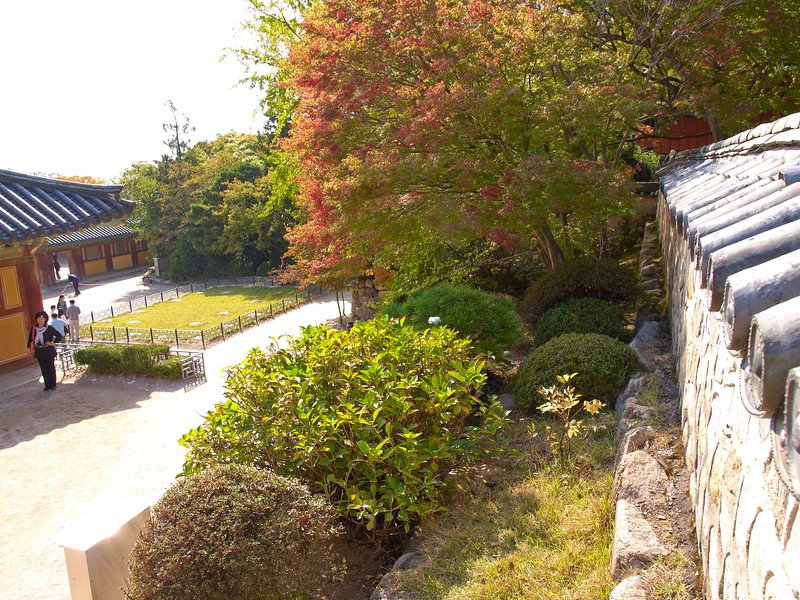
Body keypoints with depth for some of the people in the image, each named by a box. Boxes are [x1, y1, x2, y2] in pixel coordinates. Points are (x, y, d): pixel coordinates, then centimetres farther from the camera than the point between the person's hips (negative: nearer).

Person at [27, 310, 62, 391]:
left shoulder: (49, 328, -12)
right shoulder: (33, 328, -2)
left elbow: (59, 336, -8)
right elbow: (31, 338, 8)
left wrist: (53, 342, -11)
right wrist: (31, 348, 6)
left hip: (49, 351, -3)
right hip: (39, 352, 3)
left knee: (51, 368, 7)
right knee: (44, 369, 10)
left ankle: (53, 385, 19)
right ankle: (47, 385, 19)